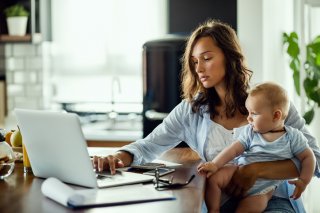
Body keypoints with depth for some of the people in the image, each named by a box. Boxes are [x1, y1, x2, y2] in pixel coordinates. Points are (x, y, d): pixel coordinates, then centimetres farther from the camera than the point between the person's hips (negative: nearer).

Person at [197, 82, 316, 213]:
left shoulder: (293, 137, -6)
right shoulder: (250, 131, 0)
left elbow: (308, 157, -1)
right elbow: (234, 149, -6)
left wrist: (303, 181, -12)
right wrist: (215, 164, -18)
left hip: (263, 187, -2)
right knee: (214, 178, -19)